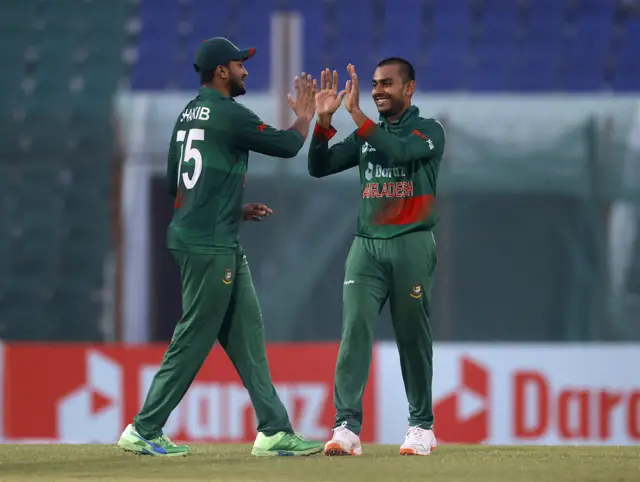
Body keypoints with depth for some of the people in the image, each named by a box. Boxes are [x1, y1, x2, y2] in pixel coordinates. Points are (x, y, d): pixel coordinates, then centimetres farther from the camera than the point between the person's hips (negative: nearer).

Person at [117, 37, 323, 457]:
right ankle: (144, 431, 0)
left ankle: (274, 430, 8)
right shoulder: (230, 114, -13)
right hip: (210, 245, -10)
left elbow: (175, 183, 20)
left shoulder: (189, 114, 15)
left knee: (248, 336, 9)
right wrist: (305, 115, 11)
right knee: (192, 341, -5)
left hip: (221, 244, 10)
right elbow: (288, 145, -9)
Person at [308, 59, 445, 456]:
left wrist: (357, 113, -24)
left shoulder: (429, 131, 2)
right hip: (367, 245, 4)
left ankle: (422, 426, 13)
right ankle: (347, 427, -17)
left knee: (413, 337, 2)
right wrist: (324, 119, -5)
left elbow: (398, 152, -20)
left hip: (412, 245, -3)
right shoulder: (365, 135, 17)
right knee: (355, 330, -10)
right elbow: (319, 167, 8)